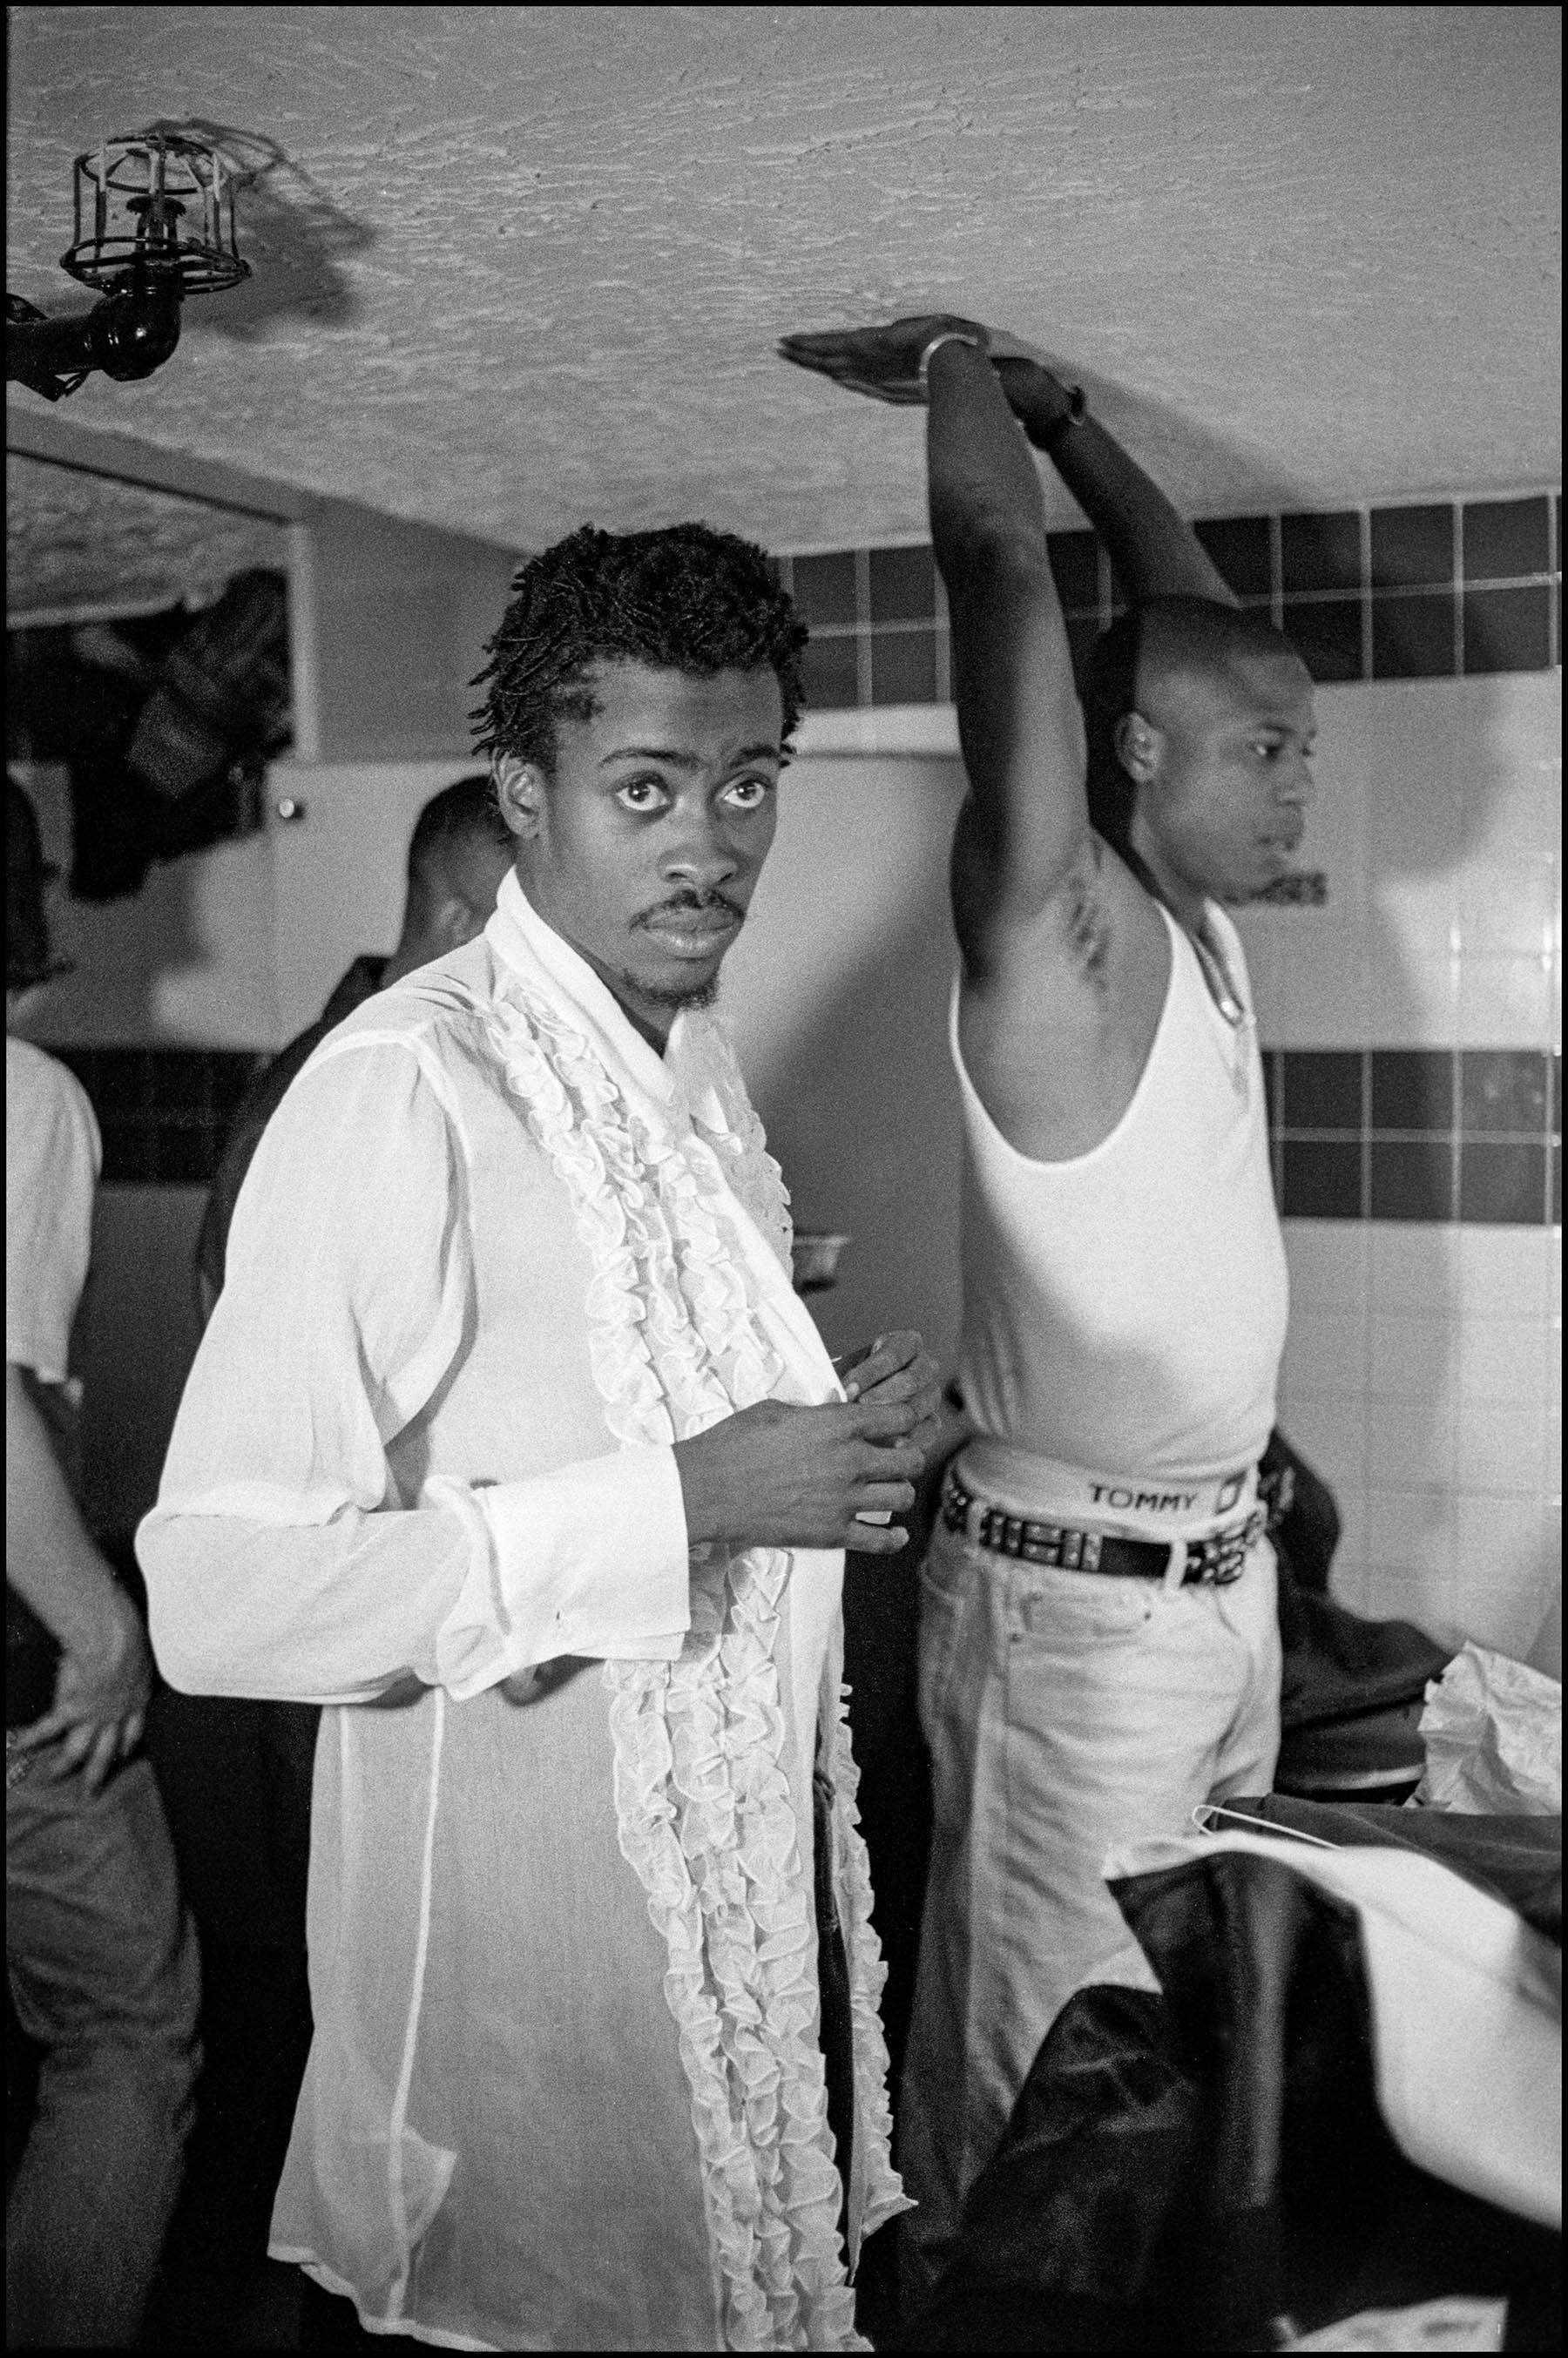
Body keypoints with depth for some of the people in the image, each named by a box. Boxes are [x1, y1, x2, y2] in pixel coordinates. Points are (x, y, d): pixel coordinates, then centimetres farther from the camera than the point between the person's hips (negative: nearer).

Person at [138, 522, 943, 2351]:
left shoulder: (701, 1064, 6)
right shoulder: (407, 1085, -21)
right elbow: (221, 1593, -27)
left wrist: (846, 1427, -3)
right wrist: (685, 1504, -27)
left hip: (751, 1853, 8)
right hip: (534, 1902, -8)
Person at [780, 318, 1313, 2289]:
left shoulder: (1199, 921, 7)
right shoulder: (1058, 928, -15)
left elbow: (1180, 600, 16)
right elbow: (1001, 570, -21)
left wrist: (1050, 398, 16)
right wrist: (960, 369, -5)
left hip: (1228, 1570, 8)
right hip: (1078, 1600, -8)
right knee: (1048, 2063, 5)